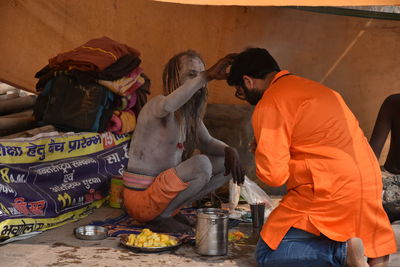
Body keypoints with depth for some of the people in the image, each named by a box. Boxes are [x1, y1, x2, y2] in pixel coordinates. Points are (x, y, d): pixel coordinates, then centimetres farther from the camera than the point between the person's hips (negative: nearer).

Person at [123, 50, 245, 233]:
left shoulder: (191, 114, 9)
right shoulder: (156, 105, -18)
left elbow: (207, 142, 20)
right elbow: (168, 104, -43)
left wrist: (229, 151, -2)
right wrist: (208, 75, -44)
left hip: (164, 187, 9)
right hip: (141, 197, -9)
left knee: (227, 165, 6)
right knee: (201, 164, -30)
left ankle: (170, 209, 5)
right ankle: (159, 217, -12)